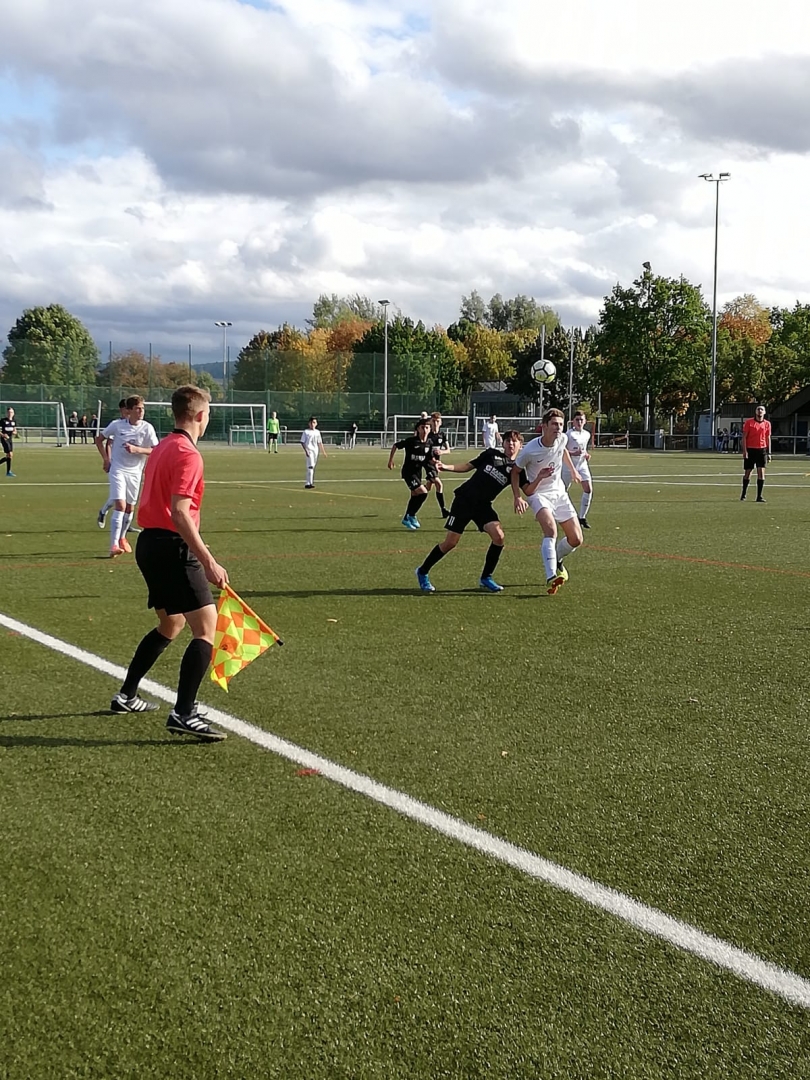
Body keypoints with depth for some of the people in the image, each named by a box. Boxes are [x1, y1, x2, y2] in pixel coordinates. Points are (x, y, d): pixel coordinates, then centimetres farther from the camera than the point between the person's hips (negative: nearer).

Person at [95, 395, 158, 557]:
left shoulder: (147, 428, -6)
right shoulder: (116, 425, -7)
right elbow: (99, 439, 9)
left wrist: (137, 449, -24)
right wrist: (106, 459, 1)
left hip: (135, 472, 3)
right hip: (118, 470, -3)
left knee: (130, 507, 13)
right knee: (120, 506, -17)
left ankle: (122, 538, 38)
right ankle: (114, 546, -20)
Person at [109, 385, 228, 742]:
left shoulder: (162, 448, 15)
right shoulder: (187, 454, -14)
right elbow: (179, 513, -23)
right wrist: (208, 562, -25)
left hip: (150, 542, 10)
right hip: (173, 547, -10)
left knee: (171, 625, 24)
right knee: (206, 626, -11)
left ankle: (126, 696, 33)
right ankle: (183, 714, -18)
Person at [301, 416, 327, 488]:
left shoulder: (317, 432, 12)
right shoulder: (306, 432, -3)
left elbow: (320, 443, 18)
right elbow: (302, 442, -5)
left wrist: (323, 452, 18)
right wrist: (306, 451, -15)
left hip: (316, 451, 6)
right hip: (309, 451, -6)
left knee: (313, 467, 10)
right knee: (310, 466, -16)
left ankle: (311, 482, 15)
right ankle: (309, 483, -21)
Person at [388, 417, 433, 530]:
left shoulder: (428, 444, -1)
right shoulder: (411, 441, -17)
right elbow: (395, 446, -6)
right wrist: (390, 460, -3)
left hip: (418, 472, 7)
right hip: (408, 472, -7)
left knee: (415, 496, 16)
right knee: (423, 492, -18)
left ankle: (406, 519, 33)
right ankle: (412, 516, -3)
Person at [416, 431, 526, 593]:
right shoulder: (492, 454, 1)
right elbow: (468, 466, 7)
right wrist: (446, 467, -4)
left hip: (483, 505, 2)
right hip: (464, 498, -2)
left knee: (498, 536, -20)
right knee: (450, 543, -3)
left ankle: (486, 578, -1)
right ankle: (423, 572, 18)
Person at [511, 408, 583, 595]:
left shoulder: (562, 439, -9)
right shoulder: (530, 450, -24)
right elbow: (515, 471, -8)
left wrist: (573, 470, 24)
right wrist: (517, 497, -17)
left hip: (559, 492, 6)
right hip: (538, 494, -6)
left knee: (576, 540, 1)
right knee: (551, 530, -32)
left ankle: (555, 560, 32)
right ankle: (551, 578, -39)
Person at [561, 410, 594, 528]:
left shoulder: (587, 434, 8)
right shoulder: (569, 434, -11)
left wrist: (586, 455, 5)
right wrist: (573, 453, -27)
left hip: (582, 465, 5)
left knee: (588, 489, -10)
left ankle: (582, 517, -3)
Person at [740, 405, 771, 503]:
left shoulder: (767, 424, 7)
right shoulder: (749, 422, -1)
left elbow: (768, 438, 12)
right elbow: (744, 437, -2)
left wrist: (769, 453, 7)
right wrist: (744, 451, -10)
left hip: (762, 450, 2)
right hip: (750, 450, -2)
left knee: (761, 472, -6)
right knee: (747, 472, 5)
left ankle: (759, 496, -2)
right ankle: (743, 495, 19)